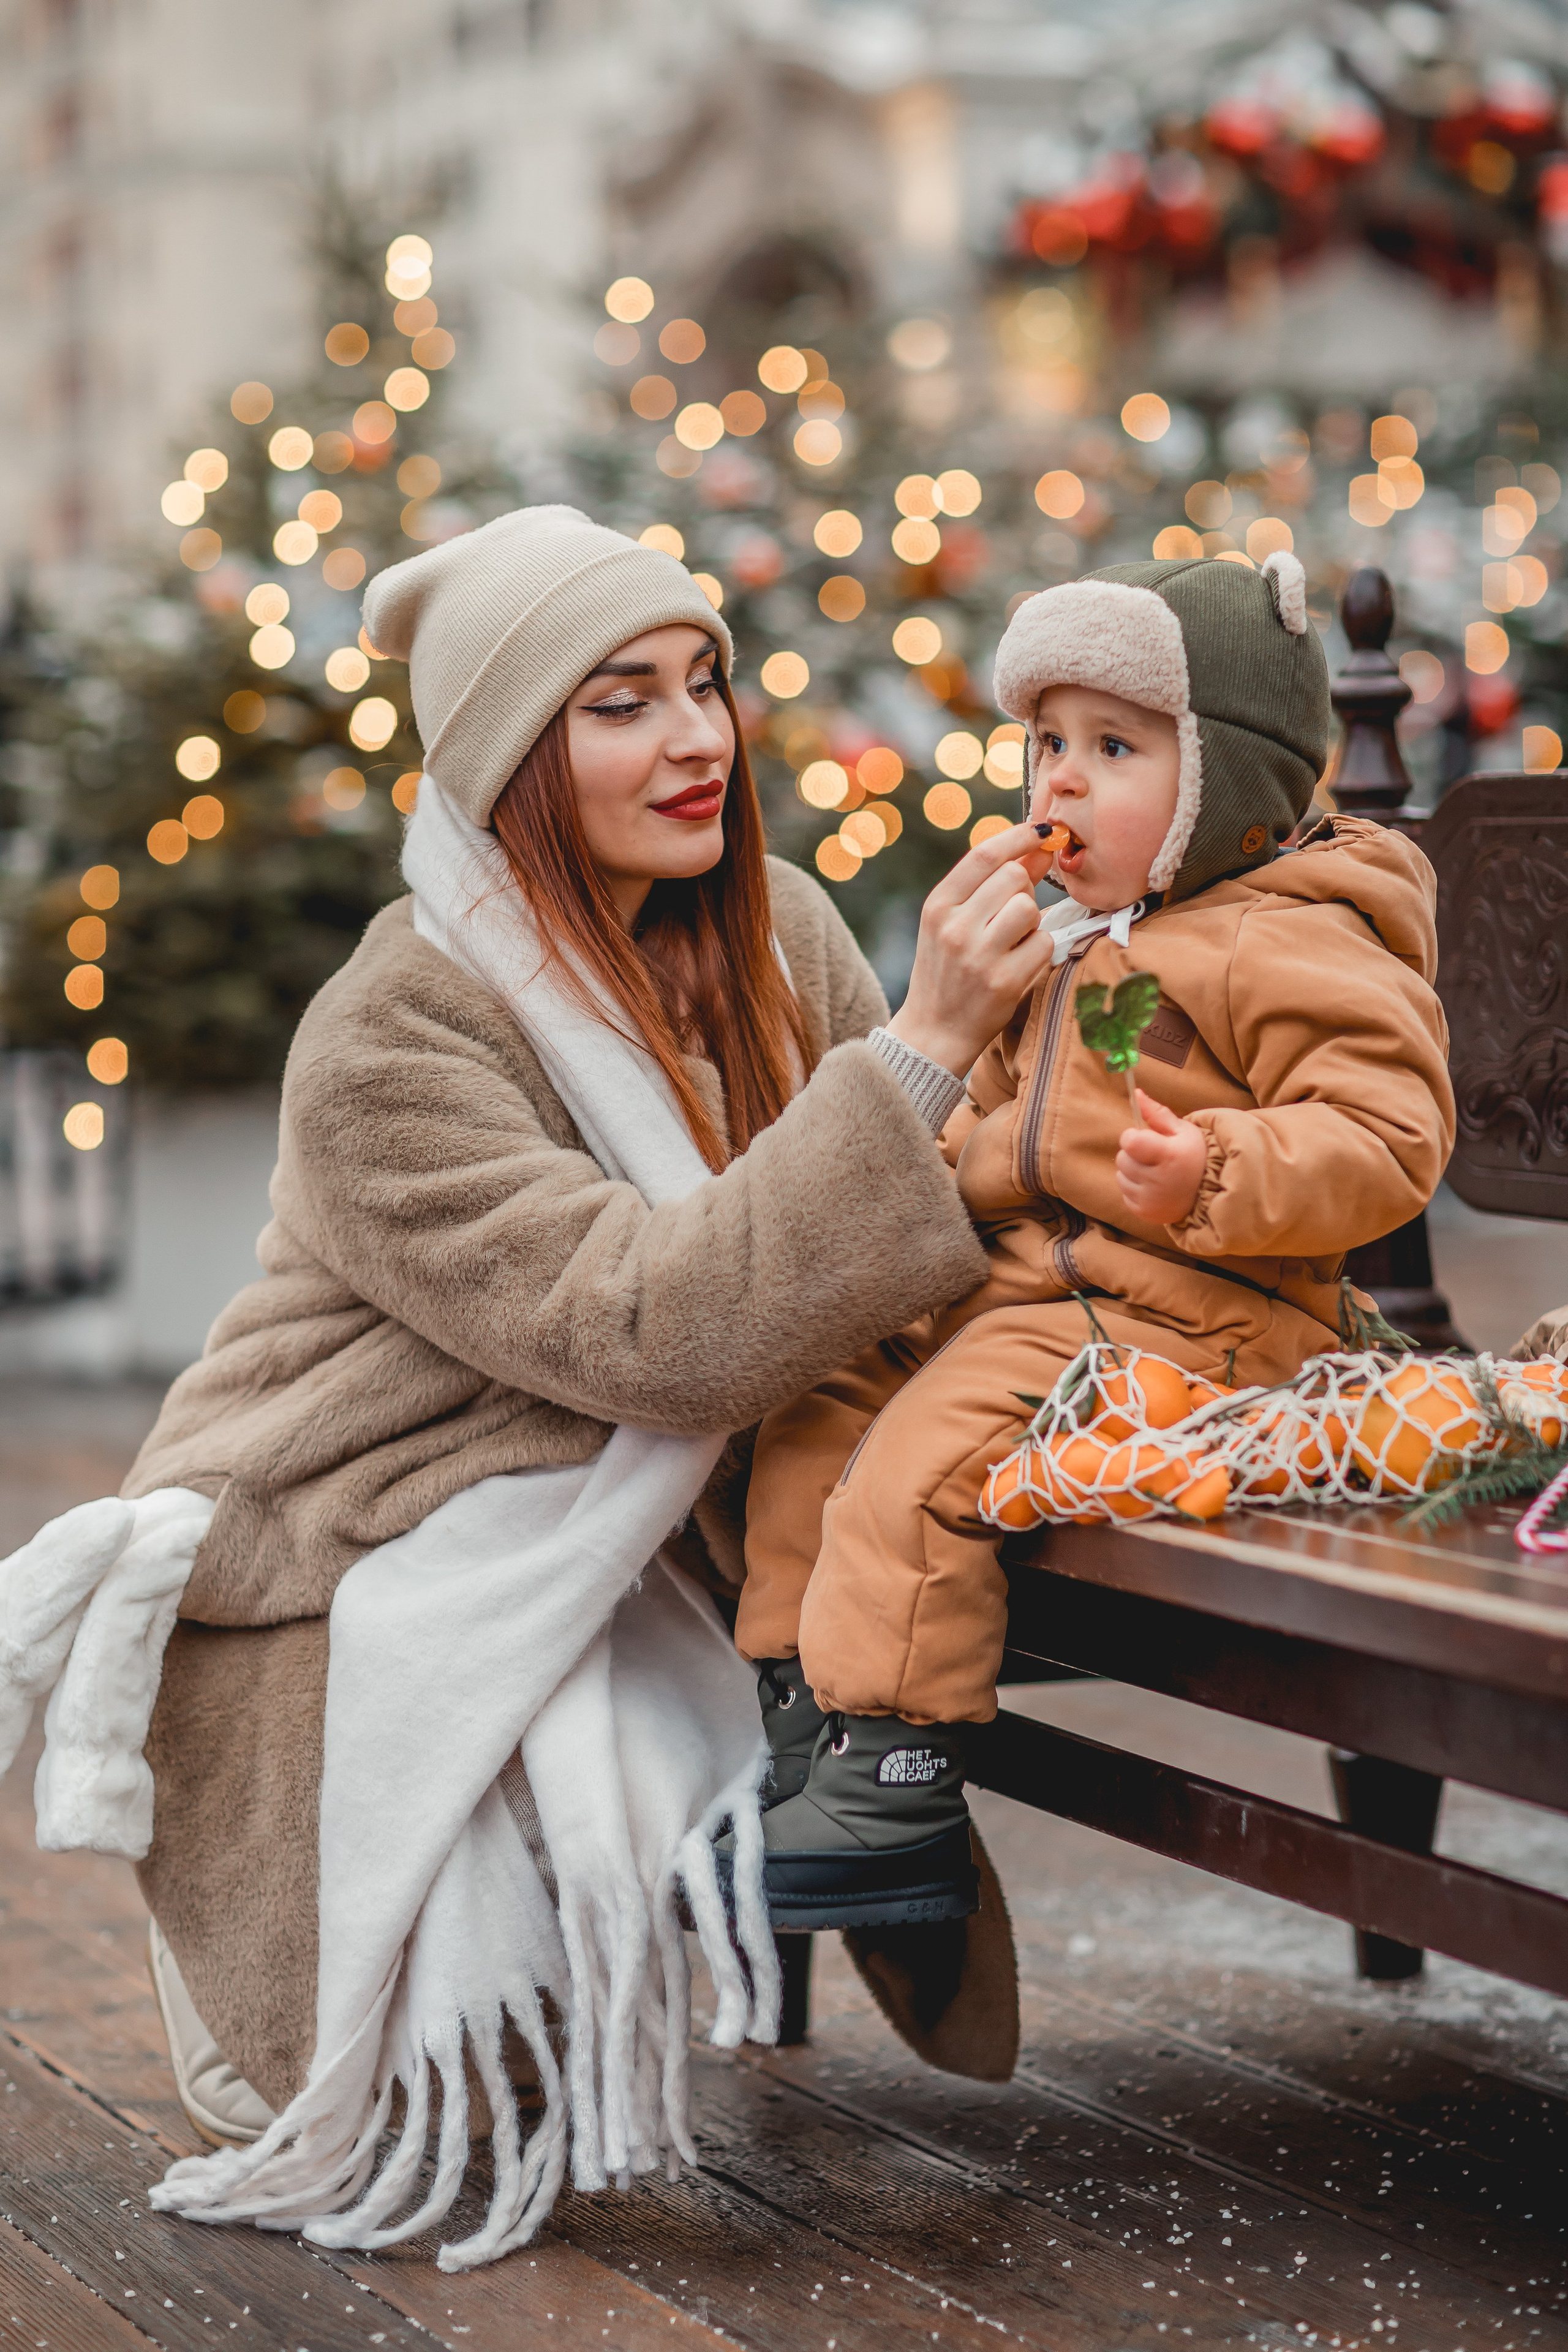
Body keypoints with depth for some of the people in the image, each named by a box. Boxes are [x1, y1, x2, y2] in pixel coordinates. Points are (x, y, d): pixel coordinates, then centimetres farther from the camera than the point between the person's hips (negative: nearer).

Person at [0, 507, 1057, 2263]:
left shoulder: (772, 932, -1)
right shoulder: (390, 1042, -22)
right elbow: (651, 1328, -33)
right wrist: (926, 1046, -37)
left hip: (592, 1562, 6)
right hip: (331, 1579, -6)